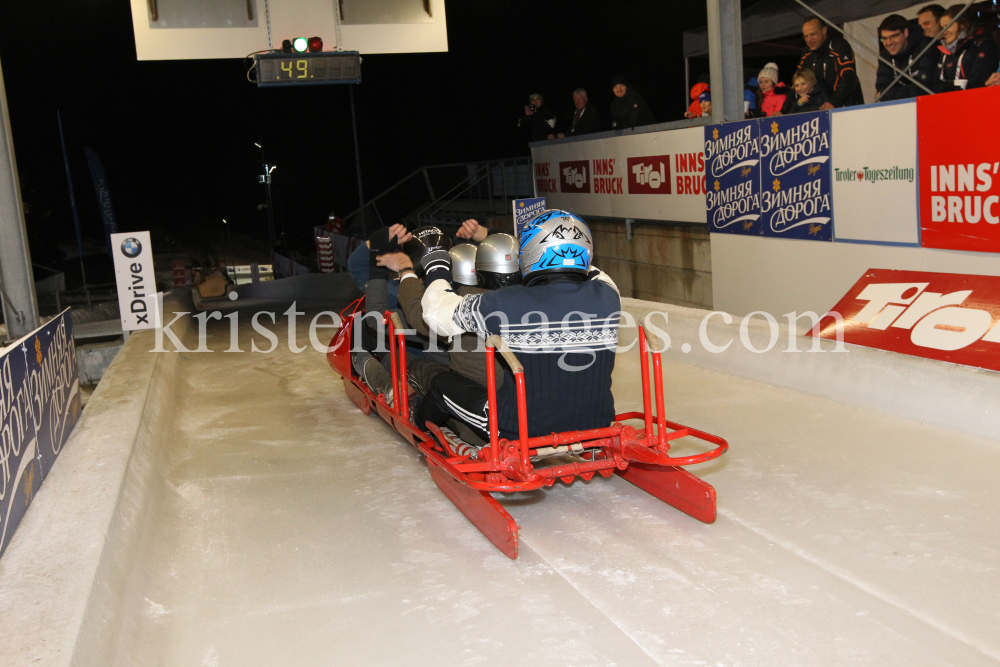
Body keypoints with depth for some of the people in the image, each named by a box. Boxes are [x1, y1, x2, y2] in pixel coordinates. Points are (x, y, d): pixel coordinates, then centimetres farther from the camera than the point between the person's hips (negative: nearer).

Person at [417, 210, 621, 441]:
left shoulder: (504, 305, -21)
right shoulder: (608, 298, -11)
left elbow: (439, 313, -4)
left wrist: (438, 278, 17)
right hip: (596, 428, 4)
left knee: (443, 384, 19)